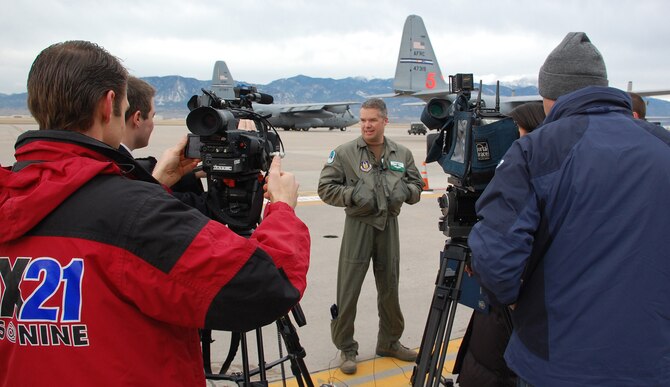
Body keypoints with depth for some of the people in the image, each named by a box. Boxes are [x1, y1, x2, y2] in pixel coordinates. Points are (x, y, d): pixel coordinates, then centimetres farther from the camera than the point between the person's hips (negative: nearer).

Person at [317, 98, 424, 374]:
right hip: (358, 225, -3)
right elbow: (326, 188, -5)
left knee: (389, 288, 16)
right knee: (348, 290, 1)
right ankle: (346, 348, 19)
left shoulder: (402, 154, 5)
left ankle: (389, 342, 35)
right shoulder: (344, 152, -6)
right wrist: (353, 194, -19)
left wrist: (405, 190, -9)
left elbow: (417, 185, 13)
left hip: (389, 225, 4)